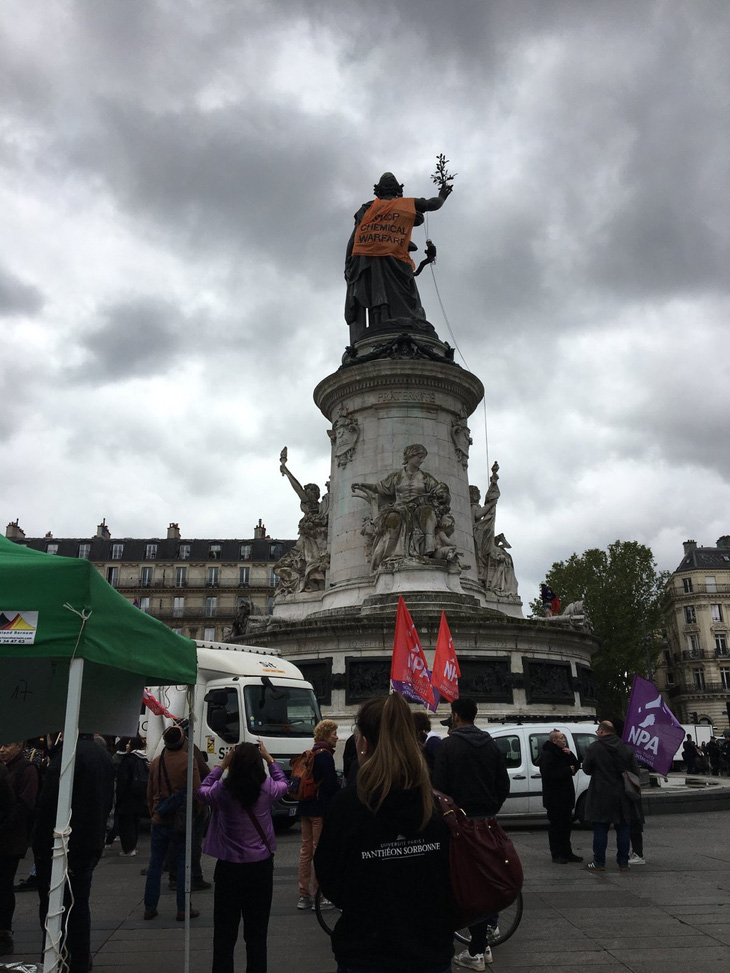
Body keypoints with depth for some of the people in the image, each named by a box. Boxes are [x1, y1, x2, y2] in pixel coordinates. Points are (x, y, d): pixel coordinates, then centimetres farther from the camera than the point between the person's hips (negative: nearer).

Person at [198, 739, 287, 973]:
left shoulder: (222, 790, -13)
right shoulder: (268, 789, -11)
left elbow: (202, 791, 10)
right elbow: (283, 783, 13)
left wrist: (222, 765, 10)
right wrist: (269, 758, 18)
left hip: (229, 867, 0)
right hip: (261, 866, 1)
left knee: (225, 934, 12)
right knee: (257, 934, 11)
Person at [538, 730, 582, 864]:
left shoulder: (563, 753, 15)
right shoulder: (547, 755, -15)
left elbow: (575, 766, 13)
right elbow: (548, 774, -24)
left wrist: (570, 755, -5)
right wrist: (567, 770, -18)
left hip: (565, 795, 9)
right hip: (554, 797, -9)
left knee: (566, 825, 14)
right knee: (556, 826, -2)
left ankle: (567, 853, 22)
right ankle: (556, 855, 5)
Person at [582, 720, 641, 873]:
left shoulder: (594, 748, -9)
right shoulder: (627, 749, 3)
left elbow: (586, 769, 0)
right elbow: (635, 772, 5)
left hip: (601, 795, -3)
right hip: (622, 796, 3)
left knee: (600, 829, 3)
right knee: (623, 829, 11)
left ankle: (599, 862, 6)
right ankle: (623, 862, 15)